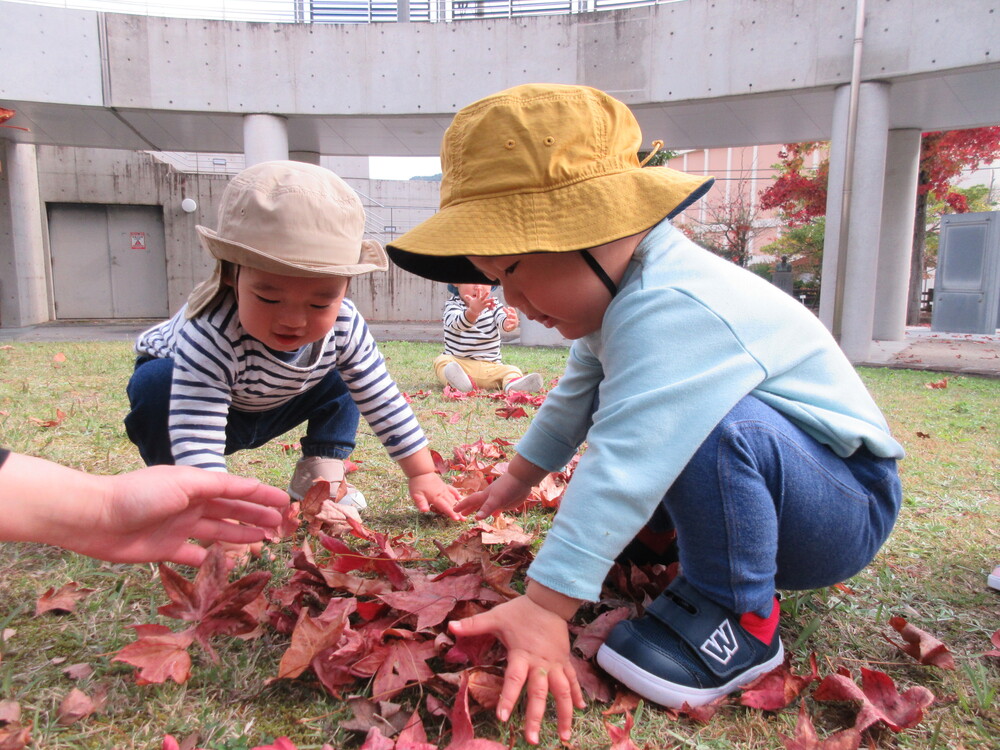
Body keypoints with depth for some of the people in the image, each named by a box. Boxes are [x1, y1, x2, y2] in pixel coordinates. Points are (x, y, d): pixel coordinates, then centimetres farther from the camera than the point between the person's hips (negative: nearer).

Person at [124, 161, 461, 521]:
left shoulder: (343, 326, -29)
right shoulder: (210, 334, -44)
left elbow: (384, 401, -19)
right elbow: (197, 448, -48)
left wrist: (423, 475, -19)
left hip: (263, 409, 4)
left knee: (339, 379, -7)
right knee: (155, 385, -34)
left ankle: (318, 479, 0)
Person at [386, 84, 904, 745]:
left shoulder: (671, 314, -32)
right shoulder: (620, 290, 2)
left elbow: (622, 468, -40)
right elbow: (580, 392, 16)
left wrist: (544, 605, -38)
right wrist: (520, 477, 23)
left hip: (850, 508, -9)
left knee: (725, 429, -38)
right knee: (622, 424, 11)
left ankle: (739, 621, -14)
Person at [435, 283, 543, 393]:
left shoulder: (492, 303, 5)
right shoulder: (452, 304, -6)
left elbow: (502, 319, -18)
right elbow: (458, 323, -30)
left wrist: (511, 323, -45)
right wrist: (473, 311, -53)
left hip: (490, 366, 2)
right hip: (457, 362, -2)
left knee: (513, 371, -19)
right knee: (441, 361, -28)